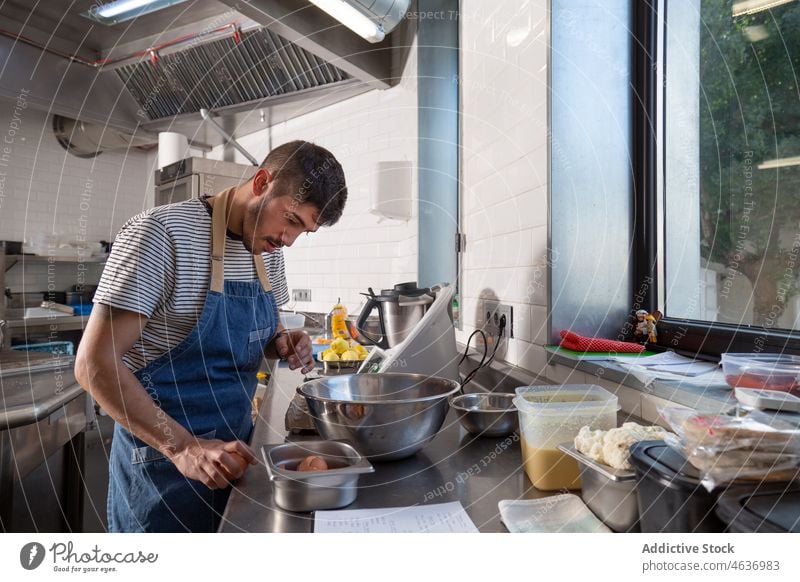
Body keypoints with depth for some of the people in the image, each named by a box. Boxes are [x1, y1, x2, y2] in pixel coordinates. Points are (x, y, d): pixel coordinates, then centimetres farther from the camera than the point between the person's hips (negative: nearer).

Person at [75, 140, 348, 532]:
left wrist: (282, 343, -7)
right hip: (164, 461, -6)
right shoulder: (163, 232, -20)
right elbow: (94, 364, -20)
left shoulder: (267, 251, 1)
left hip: (233, 455, 7)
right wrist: (182, 446, -26)